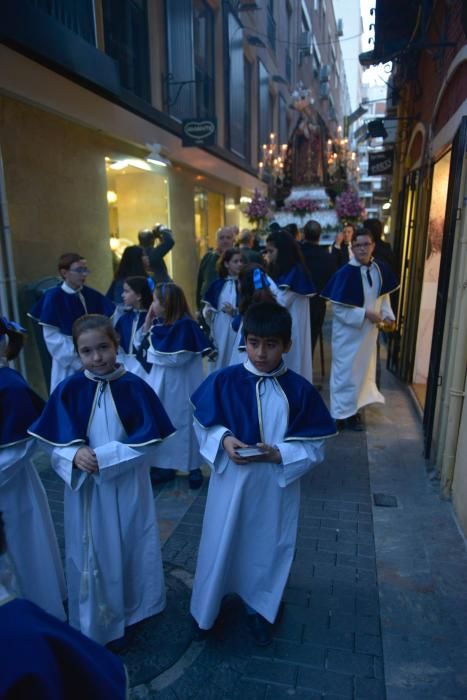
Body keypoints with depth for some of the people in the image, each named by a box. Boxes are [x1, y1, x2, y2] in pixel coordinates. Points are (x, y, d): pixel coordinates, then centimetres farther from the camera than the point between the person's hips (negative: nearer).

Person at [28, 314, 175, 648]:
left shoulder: (135, 388, -13)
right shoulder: (69, 390, -8)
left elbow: (150, 443, -13)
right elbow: (57, 443, -2)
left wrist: (102, 456, -20)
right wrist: (75, 455, -23)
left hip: (127, 489, -1)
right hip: (85, 489, 1)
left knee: (126, 553, 16)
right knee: (91, 556, 17)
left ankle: (125, 617, 42)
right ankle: (93, 623, 42)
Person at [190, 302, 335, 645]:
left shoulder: (300, 390, -13)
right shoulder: (223, 381, -12)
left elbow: (315, 447, -8)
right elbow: (203, 425, -1)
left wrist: (278, 453, -23)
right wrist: (223, 440, -20)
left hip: (275, 487, 0)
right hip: (230, 481, 0)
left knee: (266, 547, 19)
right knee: (220, 543, 17)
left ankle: (258, 610, 48)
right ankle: (207, 608, 45)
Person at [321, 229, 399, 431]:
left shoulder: (380, 269, -3)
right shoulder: (345, 273, -21)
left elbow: (384, 295, 11)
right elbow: (338, 308, -20)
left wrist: (386, 315, -5)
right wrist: (365, 314, -21)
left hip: (369, 330, 7)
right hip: (348, 332, -6)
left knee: (364, 368, 18)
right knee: (347, 371, 4)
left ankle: (354, 406, 36)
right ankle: (344, 413, 21)